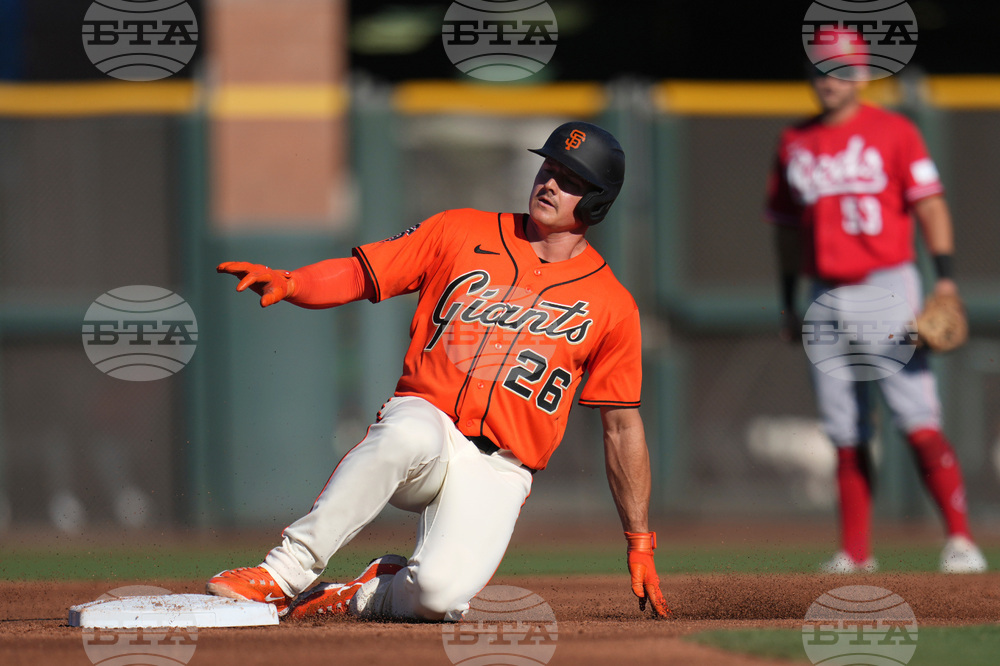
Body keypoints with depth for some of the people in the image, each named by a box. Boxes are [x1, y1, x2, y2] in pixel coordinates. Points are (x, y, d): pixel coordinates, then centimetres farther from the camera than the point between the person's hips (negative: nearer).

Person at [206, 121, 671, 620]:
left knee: (441, 594, -29)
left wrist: (640, 543, 11)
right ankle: (287, 571, -32)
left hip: (497, 471, 0)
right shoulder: (460, 233, 10)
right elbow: (360, 274, 7)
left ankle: (367, 596, 5)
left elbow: (622, 427, 12)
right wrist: (287, 282, -15)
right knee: (412, 434, -40)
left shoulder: (612, 307, 8)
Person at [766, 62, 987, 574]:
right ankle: (855, 551, 9)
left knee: (918, 421, -13)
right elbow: (787, 229, 20)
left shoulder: (892, 132, 0)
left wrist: (945, 277, -14)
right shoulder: (794, 144, 14)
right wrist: (788, 304, 17)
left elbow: (929, 205, -4)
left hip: (887, 286, -5)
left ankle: (960, 539, -13)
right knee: (845, 435, 5)